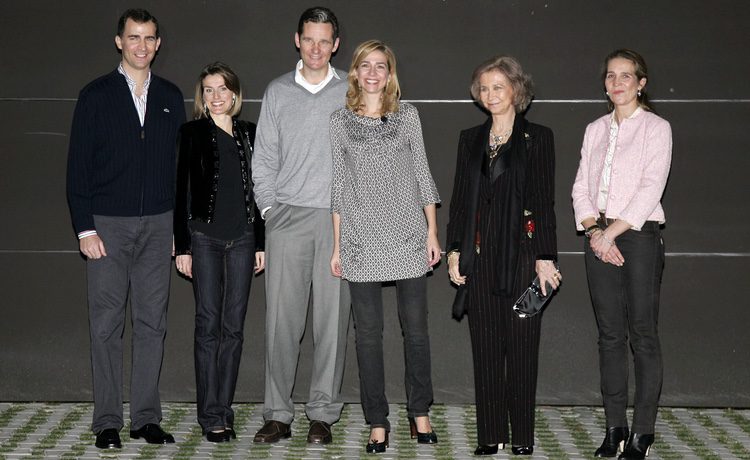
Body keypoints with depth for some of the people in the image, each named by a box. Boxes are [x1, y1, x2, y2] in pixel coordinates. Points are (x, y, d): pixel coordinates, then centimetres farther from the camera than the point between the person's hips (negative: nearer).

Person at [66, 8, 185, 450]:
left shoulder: (171, 97, 10)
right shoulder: (96, 96, 1)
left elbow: (180, 165, 12)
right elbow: (79, 166, -1)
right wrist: (85, 227, -8)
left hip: (158, 224, 3)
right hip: (108, 225, -3)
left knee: (152, 323, 5)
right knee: (107, 325, 0)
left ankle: (147, 417, 12)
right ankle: (107, 421, 7)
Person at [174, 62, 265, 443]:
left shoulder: (250, 134, 10)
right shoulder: (193, 134, 2)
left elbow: (258, 190, 12)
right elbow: (182, 191, 0)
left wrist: (261, 242, 8)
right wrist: (182, 246, -4)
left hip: (242, 237, 3)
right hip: (205, 236, -3)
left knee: (234, 326, 4)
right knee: (208, 324, -3)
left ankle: (225, 409, 12)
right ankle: (211, 416, 1)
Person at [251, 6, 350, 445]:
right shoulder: (278, 92, 11)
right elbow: (264, 157, 11)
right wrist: (268, 208, 2)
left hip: (339, 219, -1)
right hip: (287, 216, 1)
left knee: (332, 318, 0)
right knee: (282, 318, -2)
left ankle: (323, 413, 9)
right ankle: (278, 414, 6)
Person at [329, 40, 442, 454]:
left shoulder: (407, 115, 7)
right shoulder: (340, 121, 6)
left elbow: (422, 174, 9)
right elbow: (338, 185, 7)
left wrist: (432, 233, 3)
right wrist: (336, 246, 4)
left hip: (407, 234, 0)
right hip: (361, 239, 0)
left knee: (415, 327, 3)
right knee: (368, 332, 2)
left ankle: (420, 413, 18)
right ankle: (378, 425, 10)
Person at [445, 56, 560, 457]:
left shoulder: (537, 138, 1)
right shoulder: (471, 139, 12)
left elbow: (544, 200, -3)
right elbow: (460, 198, 12)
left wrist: (544, 257, -9)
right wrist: (455, 251, 5)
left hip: (521, 251, -3)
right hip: (481, 255, 3)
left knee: (522, 345, 0)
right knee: (485, 346, 6)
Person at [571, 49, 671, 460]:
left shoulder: (656, 128, -1)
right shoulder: (595, 130, 14)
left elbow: (650, 188, -11)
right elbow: (581, 187, 9)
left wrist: (612, 232, -15)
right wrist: (595, 231, -7)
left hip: (638, 235, -5)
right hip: (598, 238, 5)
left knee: (642, 334, -3)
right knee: (609, 334, 7)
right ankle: (615, 427, 12)